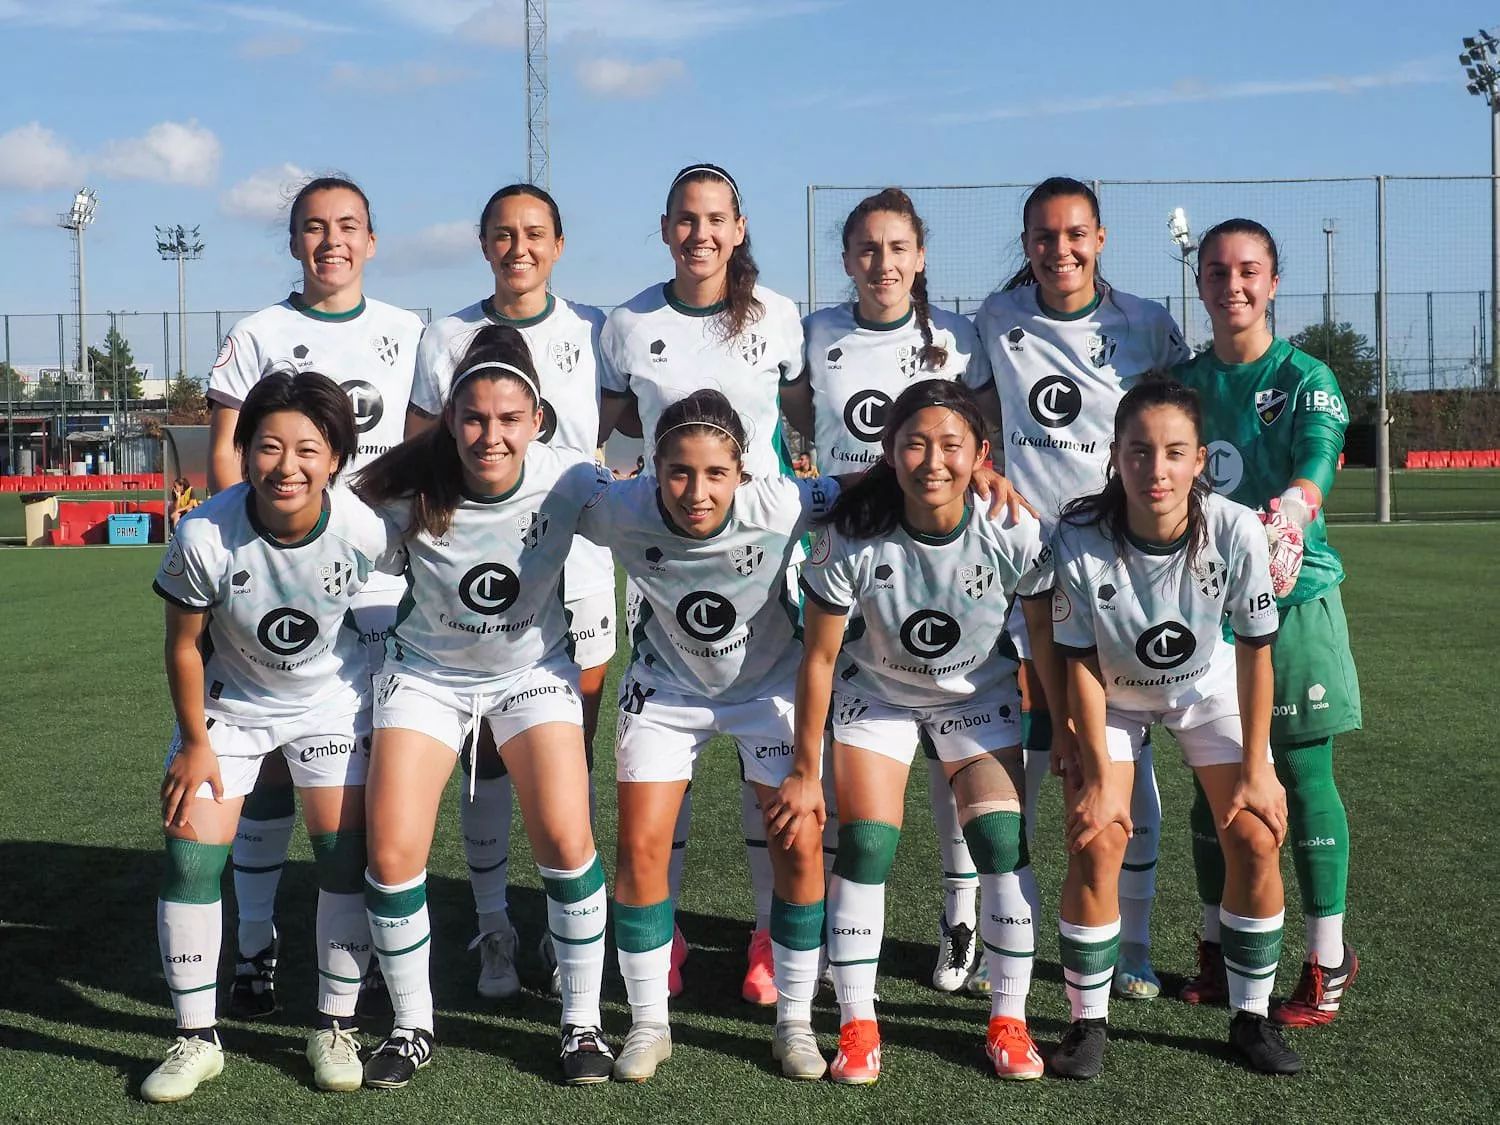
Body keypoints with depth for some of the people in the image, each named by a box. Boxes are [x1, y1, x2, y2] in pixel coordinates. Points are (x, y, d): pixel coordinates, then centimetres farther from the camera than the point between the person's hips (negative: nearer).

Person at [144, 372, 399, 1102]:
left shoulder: (365, 529, -28)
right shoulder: (204, 536, -31)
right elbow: (184, 645, -14)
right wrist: (194, 741, -8)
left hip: (331, 700, 1)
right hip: (227, 704, 0)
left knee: (345, 858, -3)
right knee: (190, 857, -7)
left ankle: (335, 1029, 15)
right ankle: (195, 1039, 9)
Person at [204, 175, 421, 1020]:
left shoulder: (407, 334, 11)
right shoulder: (259, 337, 6)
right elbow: (225, 455, 4)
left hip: (386, 579, 1)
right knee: (271, 759, 0)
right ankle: (256, 944, 12)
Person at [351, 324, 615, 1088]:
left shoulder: (569, 483, -23)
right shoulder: (411, 489, -25)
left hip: (534, 668, 0)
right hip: (427, 672, 0)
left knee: (565, 839, -15)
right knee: (391, 852, -8)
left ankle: (582, 1023, 6)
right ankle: (412, 1027, 14)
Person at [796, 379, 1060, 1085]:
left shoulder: (1014, 532, -26)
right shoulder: (854, 537, -28)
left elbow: (1047, 638, -10)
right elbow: (819, 658, -17)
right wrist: (805, 772, -13)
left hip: (978, 695, 1)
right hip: (876, 695, -1)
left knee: (1002, 844, -10)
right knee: (864, 846, -12)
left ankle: (1008, 1021, 6)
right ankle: (857, 1025, 3)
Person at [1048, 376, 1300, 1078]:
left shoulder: (1236, 531, -31)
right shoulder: (1079, 540, -32)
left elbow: (1256, 652, -18)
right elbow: (1082, 666, -20)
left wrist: (1255, 769, -14)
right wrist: (1099, 778, -19)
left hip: (1209, 687, 1)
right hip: (1111, 696, -1)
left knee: (1256, 839, -8)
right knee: (1096, 842, -15)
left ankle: (1250, 1018, 10)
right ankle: (1087, 1023, 2)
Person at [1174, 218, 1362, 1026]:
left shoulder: (1304, 379, -4)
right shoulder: (1182, 381, 9)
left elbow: (1313, 473, -19)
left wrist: (1287, 515, -40)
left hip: (1292, 601, -4)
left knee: (1303, 778, -1)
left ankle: (1327, 964, 11)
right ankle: (1217, 949, 25)